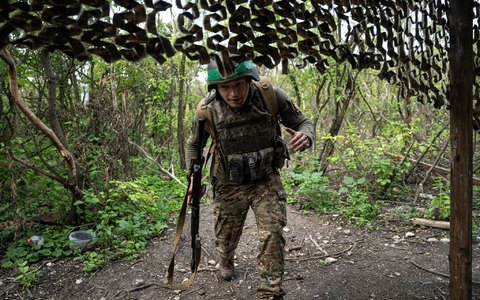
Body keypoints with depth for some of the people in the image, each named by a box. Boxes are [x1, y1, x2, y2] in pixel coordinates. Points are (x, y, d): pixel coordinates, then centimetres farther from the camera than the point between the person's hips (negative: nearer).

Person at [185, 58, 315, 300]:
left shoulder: (270, 95, -21)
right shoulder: (207, 110, -20)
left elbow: (302, 122, -7)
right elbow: (194, 144, 2)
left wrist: (305, 137, -31)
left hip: (266, 180, 0)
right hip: (229, 185, 1)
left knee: (272, 235, -17)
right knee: (226, 238, 18)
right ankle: (226, 261, 55)